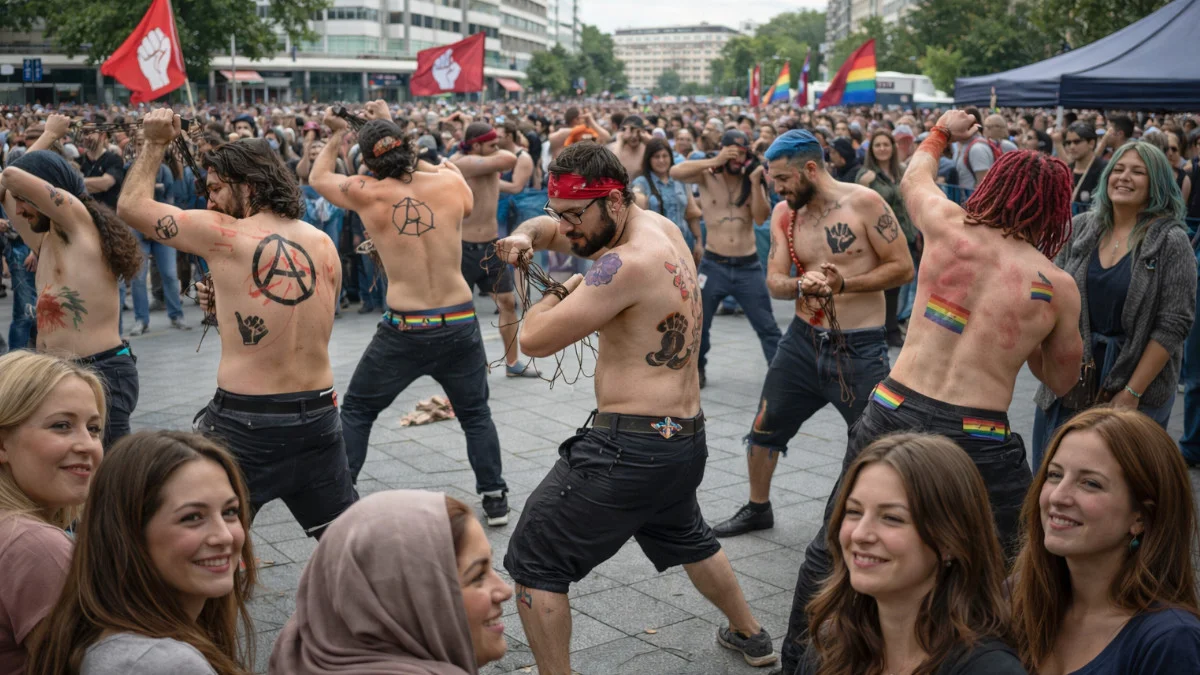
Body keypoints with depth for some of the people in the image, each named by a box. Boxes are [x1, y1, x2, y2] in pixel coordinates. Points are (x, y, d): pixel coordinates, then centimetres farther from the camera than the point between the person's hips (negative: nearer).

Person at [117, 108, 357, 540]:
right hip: (319, 415, 6)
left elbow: (132, 204, 3)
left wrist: (155, 143, 16)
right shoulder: (324, 244, 7)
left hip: (246, 421, -5)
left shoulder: (223, 235, -9)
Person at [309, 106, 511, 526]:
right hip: (460, 323, 2)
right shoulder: (450, 181, 0)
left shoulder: (365, 193, -3)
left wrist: (336, 136, 33)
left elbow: (318, 177, 16)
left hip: (405, 330, -1)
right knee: (476, 414, 20)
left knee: (356, 411, 18)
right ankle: (495, 499, 19)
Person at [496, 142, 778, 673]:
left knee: (534, 565, 0)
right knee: (687, 539, 34)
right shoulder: (658, 226, 7)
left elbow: (535, 340, -22)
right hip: (687, 438, 10)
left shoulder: (628, 263, -22)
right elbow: (548, 227, 18)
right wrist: (526, 236, -4)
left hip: (628, 446, -10)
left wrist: (558, 293, -2)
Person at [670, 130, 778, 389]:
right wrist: (715, 162, -27)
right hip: (714, 264, -1)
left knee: (767, 327, 3)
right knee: (698, 323, 9)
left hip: (749, 265, 1)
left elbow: (761, 217, -8)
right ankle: (696, 371, 29)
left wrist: (755, 182, -17)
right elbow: (675, 172, -23)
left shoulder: (751, 181, 4)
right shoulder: (707, 176, -4)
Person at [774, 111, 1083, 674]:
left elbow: (913, 176, 24)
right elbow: (1062, 380, 13)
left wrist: (941, 132, 42)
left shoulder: (948, 226, 0)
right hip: (978, 441, -2)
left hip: (890, 413, 2)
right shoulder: (1058, 287, -2)